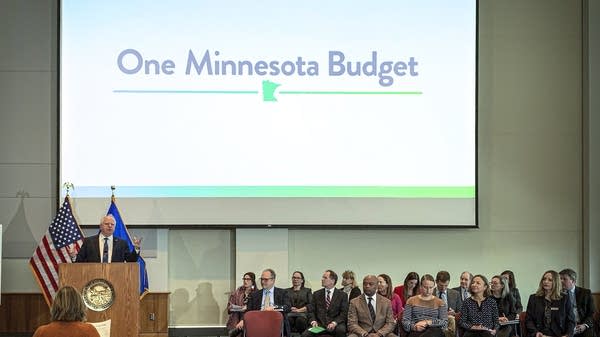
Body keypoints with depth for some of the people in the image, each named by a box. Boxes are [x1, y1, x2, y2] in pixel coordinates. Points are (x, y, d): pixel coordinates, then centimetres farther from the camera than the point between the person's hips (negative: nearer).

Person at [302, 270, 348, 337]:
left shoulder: (342, 295, 8)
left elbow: (344, 313, 1)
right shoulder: (316, 294, 16)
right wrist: (313, 321, -8)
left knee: (341, 330, -36)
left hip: (335, 325, -1)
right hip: (319, 324, 1)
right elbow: (311, 311, 12)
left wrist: (334, 323, -16)